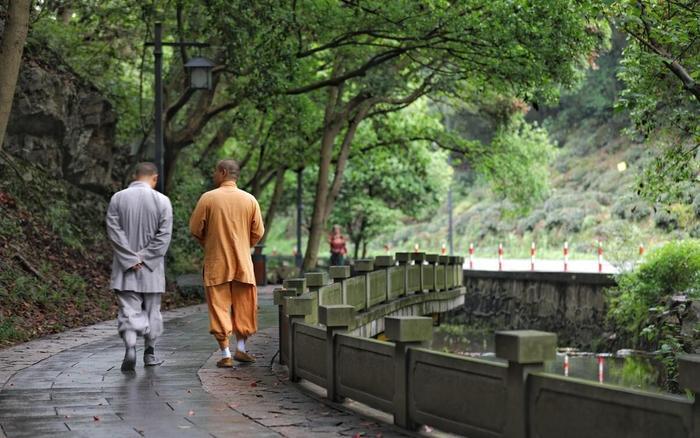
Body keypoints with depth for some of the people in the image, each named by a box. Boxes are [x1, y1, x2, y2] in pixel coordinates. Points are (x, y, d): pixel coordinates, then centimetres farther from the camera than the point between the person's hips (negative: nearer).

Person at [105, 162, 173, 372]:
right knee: (151, 310, 14)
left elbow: (114, 232, -7)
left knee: (128, 310, -1)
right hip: (152, 269, 0)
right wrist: (144, 258, -7)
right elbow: (164, 236, -10)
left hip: (125, 268, 0)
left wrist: (131, 259, -8)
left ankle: (130, 347, -21)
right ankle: (150, 353, 22)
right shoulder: (162, 201, -4)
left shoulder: (117, 199, -1)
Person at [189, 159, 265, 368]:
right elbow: (258, 233, 3)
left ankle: (225, 355, 0)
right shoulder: (250, 200, 0)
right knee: (244, 306, 15)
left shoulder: (208, 198, -7)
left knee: (219, 307, 3)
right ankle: (241, 348, 18)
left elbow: (195, 229, -3)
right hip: (243, 264, 2)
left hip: (215, 264, -2)